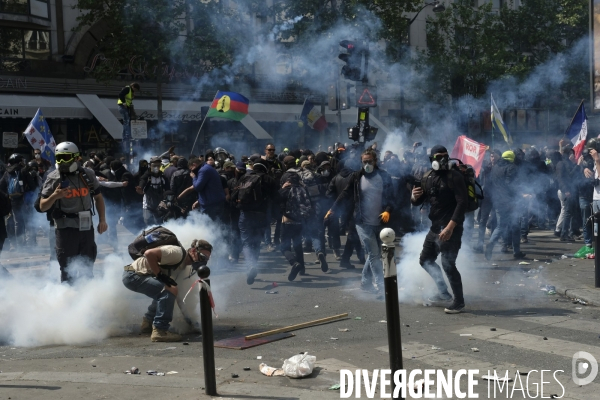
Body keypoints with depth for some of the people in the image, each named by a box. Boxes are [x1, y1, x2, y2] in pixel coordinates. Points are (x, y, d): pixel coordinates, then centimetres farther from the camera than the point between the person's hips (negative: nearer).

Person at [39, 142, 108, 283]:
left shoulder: (87, 175, 3)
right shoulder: (53, 178, -4)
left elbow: (98, 197, 15)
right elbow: (42, 207, -2)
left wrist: (102, 220, 7)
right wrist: (54, 196, -21)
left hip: (86, 227, 3)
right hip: (65, 229, -3)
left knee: (87, 269, 12)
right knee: (68, 270, -1)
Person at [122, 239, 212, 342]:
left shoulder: (184, 264, 11)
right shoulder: (178, 253, -20)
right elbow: (149, 253, -28)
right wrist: (160, 275, -24)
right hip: (133, 275, -10)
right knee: (170, 290, -23)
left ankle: (147, 322, 35)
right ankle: (159, 331, -21)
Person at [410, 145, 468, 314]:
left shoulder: (455, 177, -11)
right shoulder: (427, 177, 8)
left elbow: (462, 202, -19)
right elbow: (419, 201, 16)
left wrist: (450, 227, -26)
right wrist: (414, 196, -10)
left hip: (451, 228, -8)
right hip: (435, 227, 8)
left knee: (448, 265, -8)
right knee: (425, 260, 16)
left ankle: (459, 301, 8)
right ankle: (444, 292, 30)